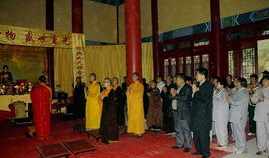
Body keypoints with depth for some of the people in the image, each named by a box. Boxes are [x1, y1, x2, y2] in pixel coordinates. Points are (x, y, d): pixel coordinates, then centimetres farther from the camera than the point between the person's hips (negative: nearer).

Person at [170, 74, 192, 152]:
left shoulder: (187, 88, -7)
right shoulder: (177, 88, 17)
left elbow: (185, 98, -21)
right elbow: (174, 98, 18)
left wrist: (175, 96, -12)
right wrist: (173, 94, -2)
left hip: (184, 112, -8)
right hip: (176, 111, 8)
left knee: (186, 129, -2)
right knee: (178, 129, 14)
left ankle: (187, 146, 7)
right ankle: (179, 144, 25)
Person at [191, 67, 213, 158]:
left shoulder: (208, 86, -10)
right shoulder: (199, 86, 13)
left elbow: (205, 100, -20)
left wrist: (196, 92, -14)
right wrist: (194, 92, -3)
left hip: (204, 115, -8)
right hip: (196, 114, 8)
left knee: (203, 134, 1)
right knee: (196, 134, 14)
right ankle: (199, 150, 29)